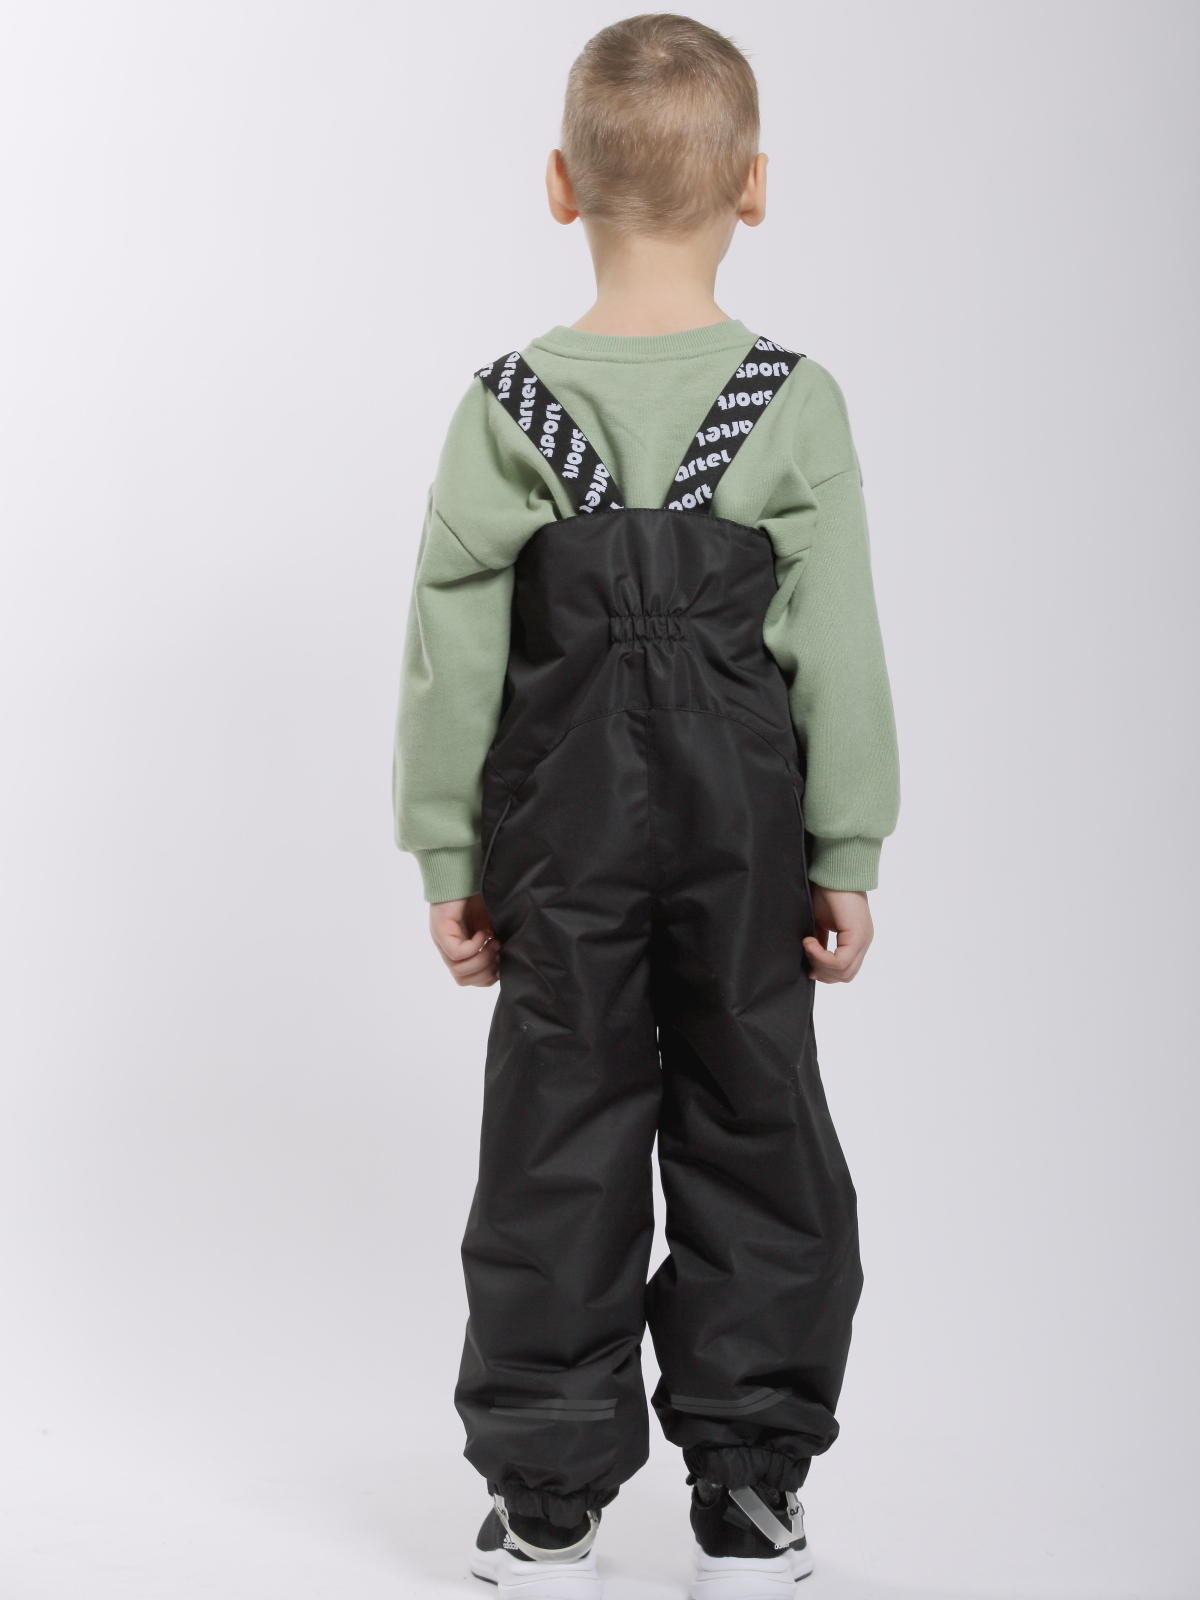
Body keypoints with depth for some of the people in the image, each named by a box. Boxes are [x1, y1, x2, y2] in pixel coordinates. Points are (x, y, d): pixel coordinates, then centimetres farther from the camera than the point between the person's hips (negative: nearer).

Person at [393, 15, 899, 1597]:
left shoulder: (505, 409, -5)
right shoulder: (796, 404, -6)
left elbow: (451, 651, -4)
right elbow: (840, 650, -6)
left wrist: (447, 856, 4)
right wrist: (847, 856, 2)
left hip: (564, 828, 0)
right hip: (745, 819, 0)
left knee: (562, 1143, 8)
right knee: (758, 1139, 10)